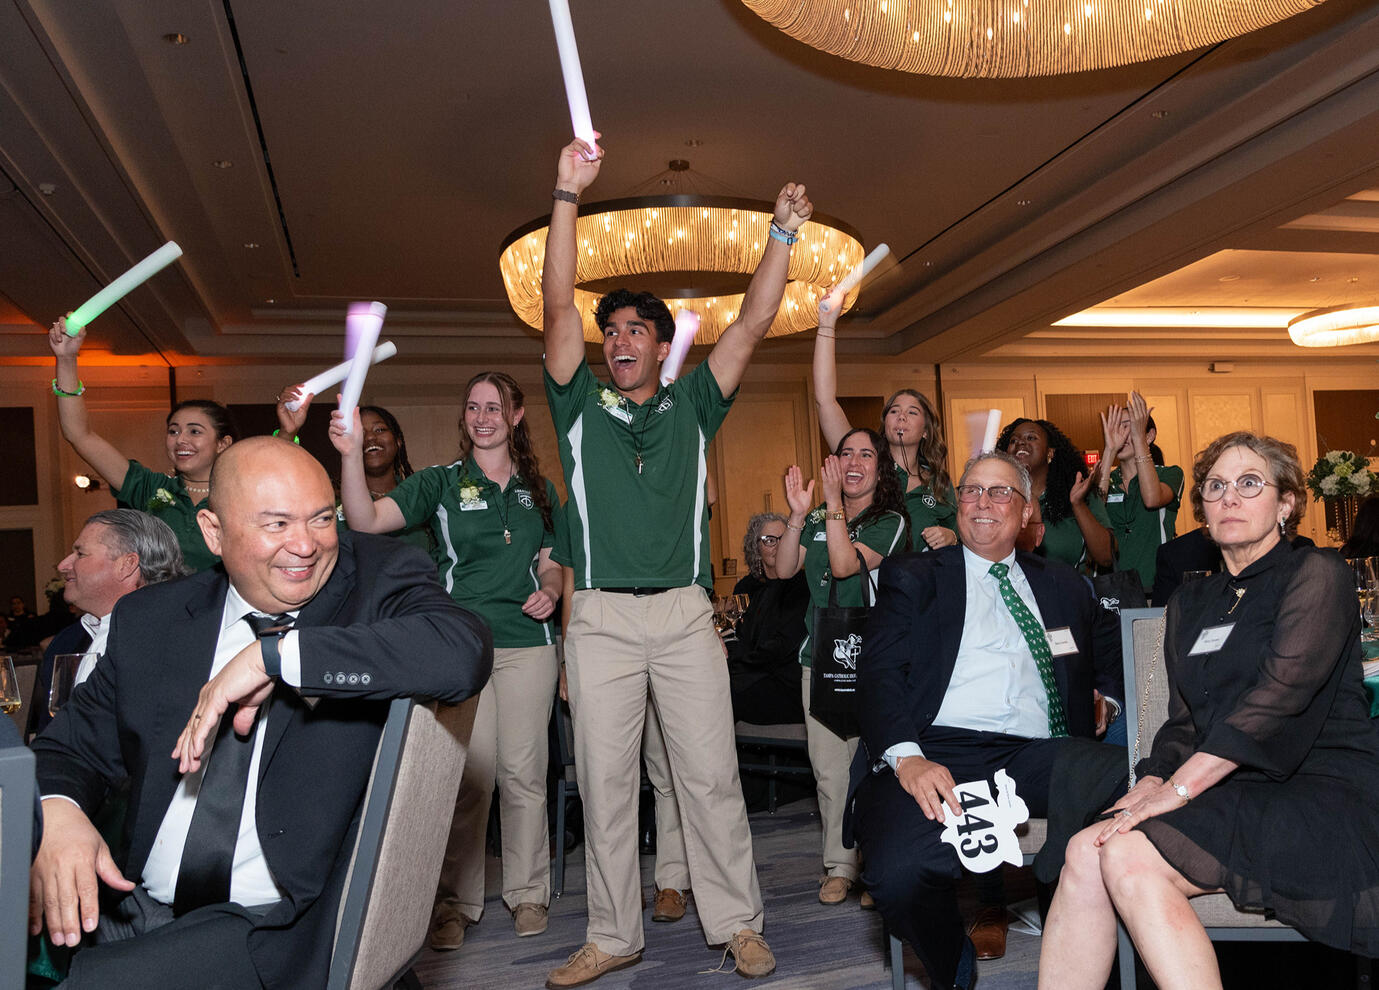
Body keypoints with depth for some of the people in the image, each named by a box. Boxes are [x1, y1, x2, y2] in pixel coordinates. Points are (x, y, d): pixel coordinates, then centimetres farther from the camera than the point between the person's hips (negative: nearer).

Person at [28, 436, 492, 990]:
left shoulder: (380, 581, -5)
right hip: (135, 913, 5)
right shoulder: (148, 620, 7)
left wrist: (274, 654, -22)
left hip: (280, 932, -4)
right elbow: (69, 749, 15)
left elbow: (465, 653, -25)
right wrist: (55, 811, -10)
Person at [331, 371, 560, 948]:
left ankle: (527, 891, 20)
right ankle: (457, 901, 10)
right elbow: (367, 521, -10)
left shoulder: (538, 489, 14)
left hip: (527, 642, 2)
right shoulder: (440, 484, 4)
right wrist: (351, 456, -25)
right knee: (466, 772, -5)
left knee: (523, 770, 5)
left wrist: (550, 592, -1)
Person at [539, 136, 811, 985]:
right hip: (601, 618, 1)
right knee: (605, 781, 5)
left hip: (685, 613, 0)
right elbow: (559, 307, -1)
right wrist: (568, 195, -7)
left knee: (711, 773, 3)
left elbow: (753, 325, 5)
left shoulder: (691, 406, 11)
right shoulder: (581, 406, 9)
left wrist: (783, 232, 0)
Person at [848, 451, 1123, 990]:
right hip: (938, 750, -2)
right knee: (900, 872, -31)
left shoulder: (1063, 584, 26)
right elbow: (879, 673, 1)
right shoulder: (912, 576, 14)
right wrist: (907, 758, -16)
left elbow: (1114, 662, 24)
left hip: (1039, 756, 3)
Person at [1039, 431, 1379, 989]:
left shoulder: (1316, 574, 0)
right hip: (1233, 797, 6)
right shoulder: (1190, 604, 20)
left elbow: (1282, 691, -15)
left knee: (1130, 856, -29)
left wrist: (1179, 787, -20)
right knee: (1085, 852, -21)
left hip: (1324, 792, -5)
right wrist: (1153, 780, -6)